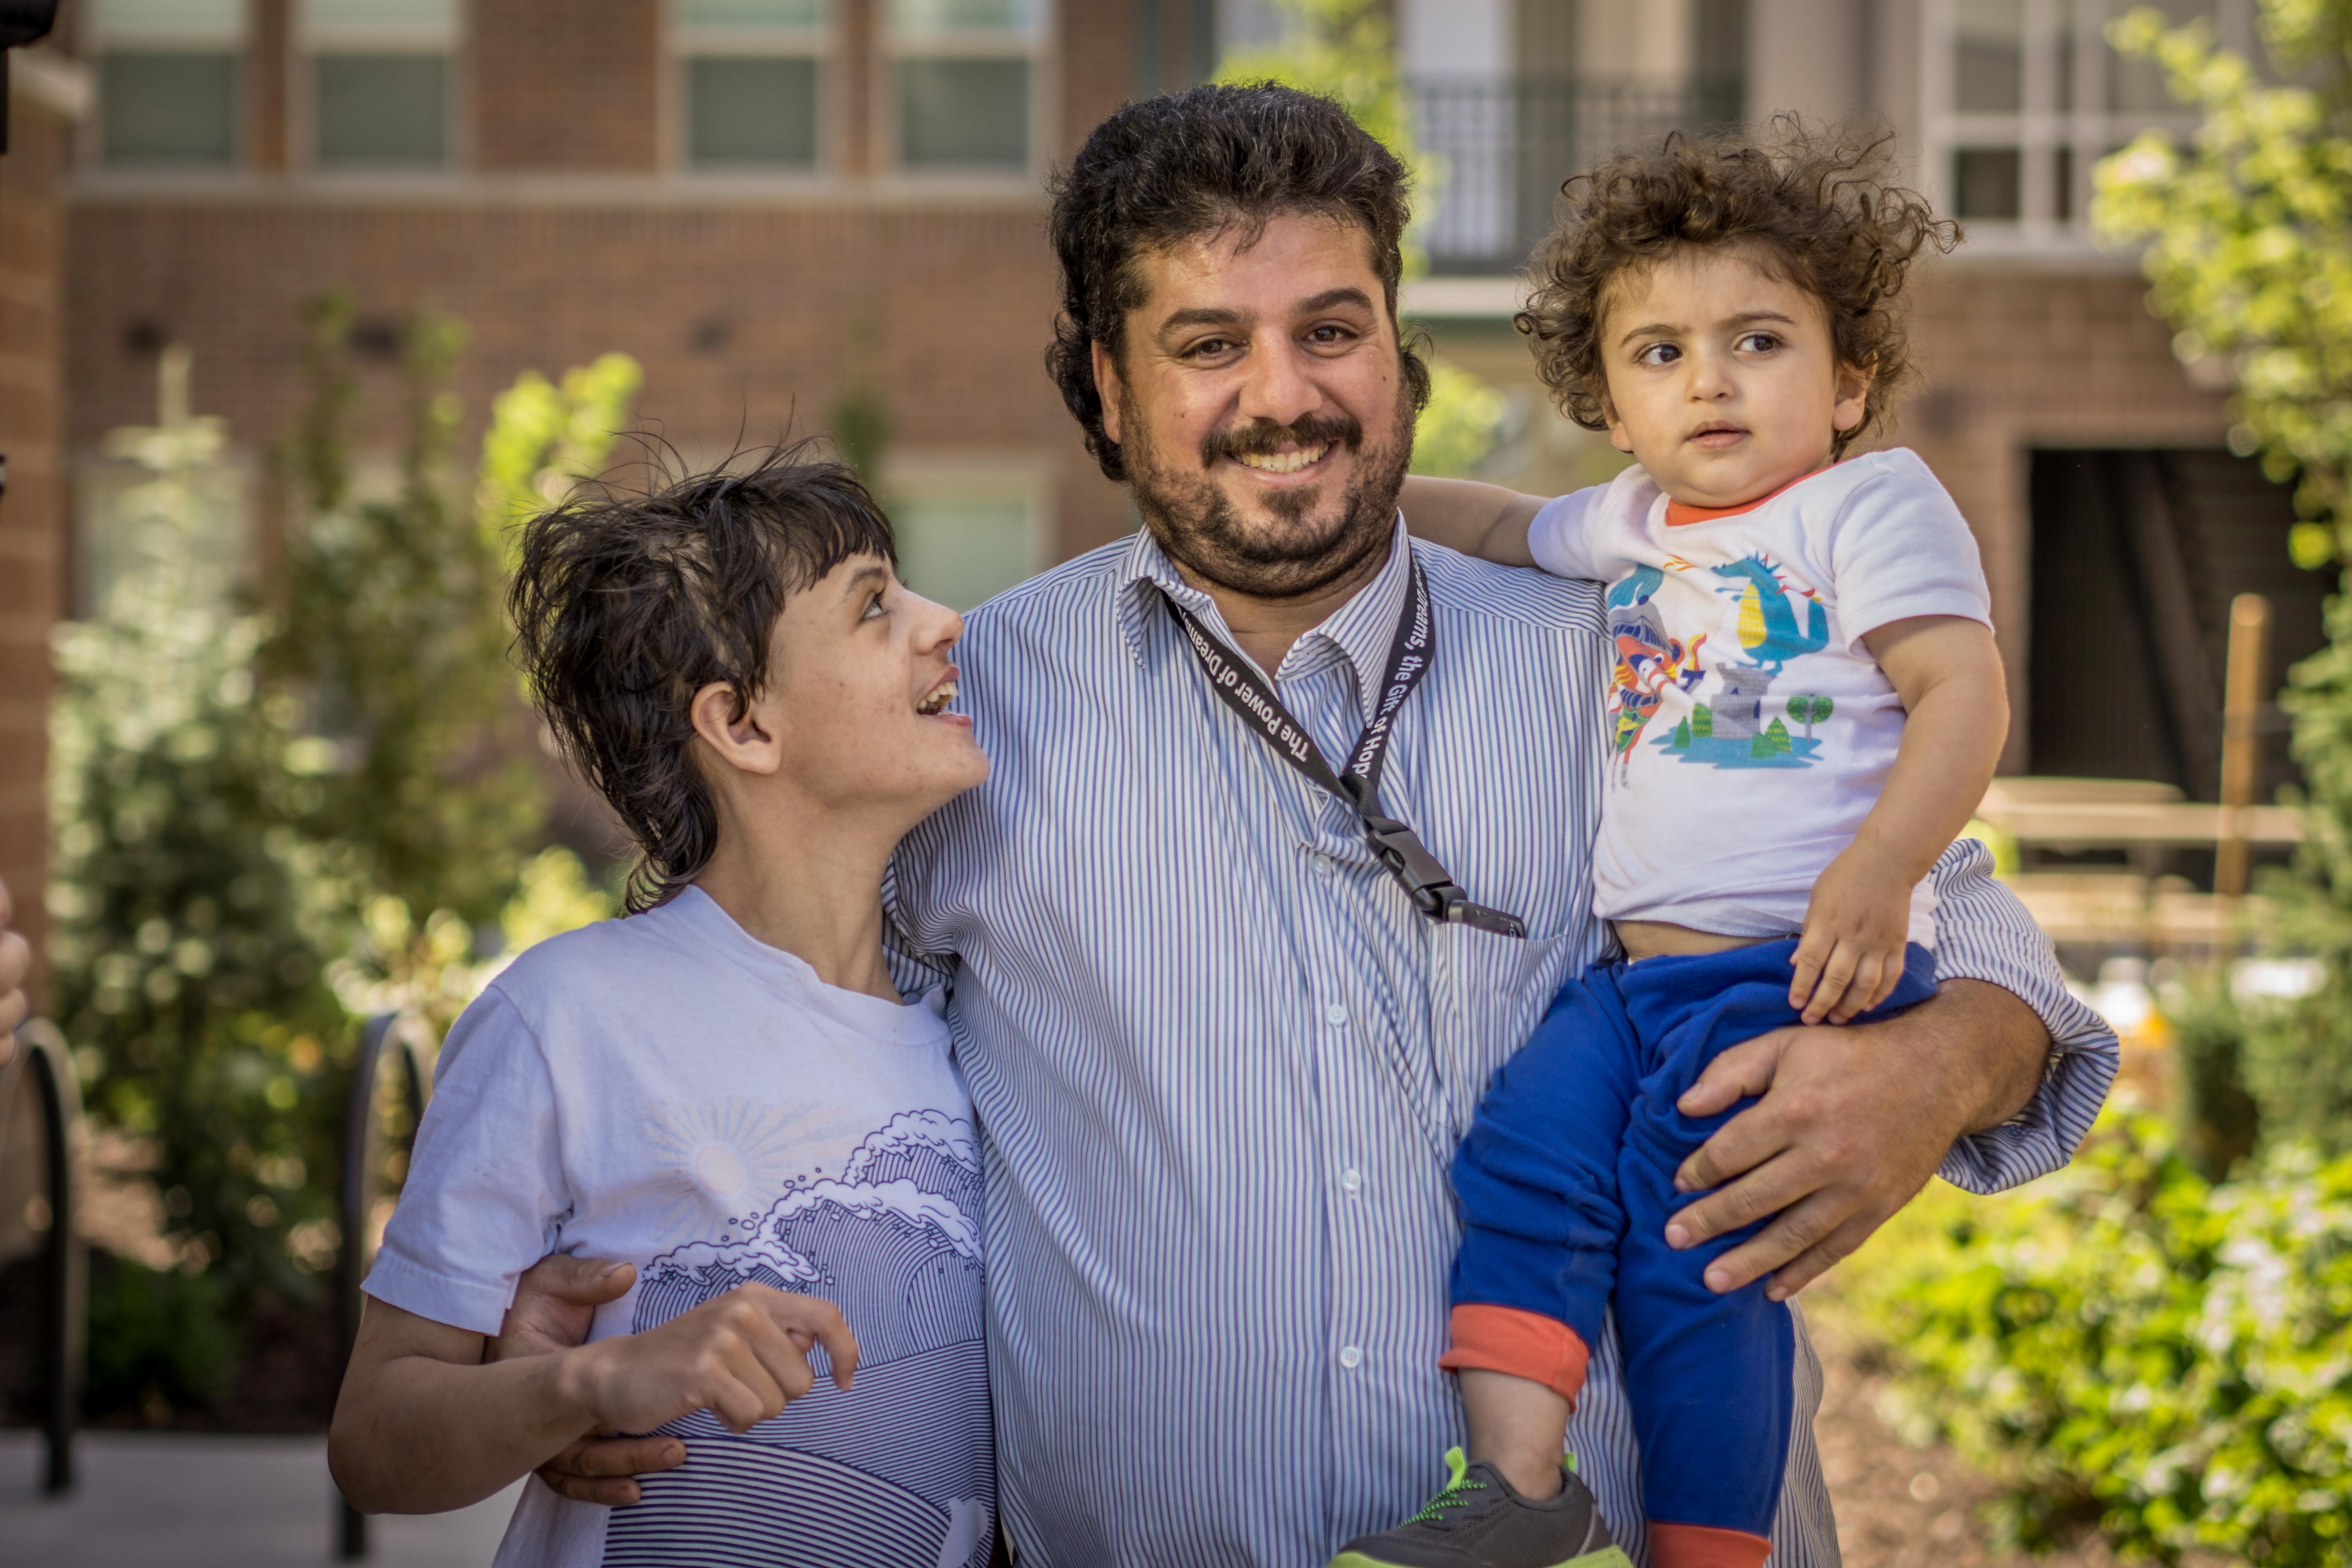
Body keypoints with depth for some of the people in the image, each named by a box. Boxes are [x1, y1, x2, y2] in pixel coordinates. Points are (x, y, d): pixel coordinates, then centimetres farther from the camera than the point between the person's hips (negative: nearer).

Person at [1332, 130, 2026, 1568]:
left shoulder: (1873, 505, -1)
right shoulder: (1638, 522, 19)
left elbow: (1966, 694, -12)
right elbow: (1511, 530, 39)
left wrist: (1877, 877, -24)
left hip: (1801, 970, -7)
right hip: (1639, 968, 7)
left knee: (1689, 1259, -9)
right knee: (1521, 1162, -11)